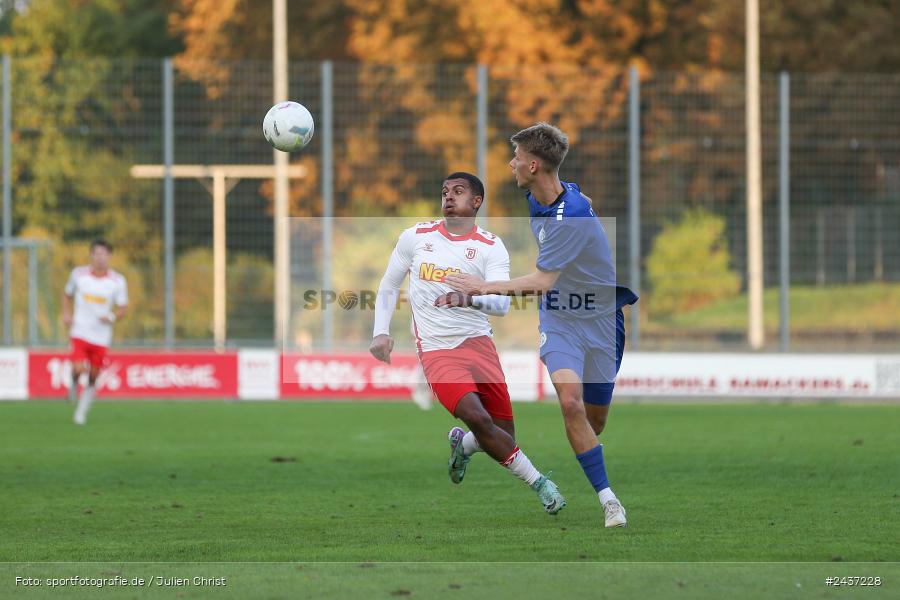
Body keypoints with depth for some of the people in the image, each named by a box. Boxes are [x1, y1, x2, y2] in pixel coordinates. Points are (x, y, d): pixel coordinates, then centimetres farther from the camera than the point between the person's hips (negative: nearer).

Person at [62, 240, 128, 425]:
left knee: (93, 378, 6)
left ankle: (81, 413, 23)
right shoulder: (79, 274, -1)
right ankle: (73, 385, 15)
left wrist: (112, 317, -19)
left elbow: (123, 309, 2)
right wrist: (67, 314, -1)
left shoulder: (117, 281, -3)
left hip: (101, 338, 1)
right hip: (80, 332, -1)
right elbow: (67, 295, 16)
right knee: (78, 369, -21)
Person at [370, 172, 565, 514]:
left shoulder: (491, 247, -1)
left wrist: (467, 299, -36)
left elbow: (501, 303, -17)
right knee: (477, 418, -24)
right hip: (436, 351, -1)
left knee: (504, 435, -1)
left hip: (478, 344, 1)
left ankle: (462, 445, 34)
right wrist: (380, 332, 5)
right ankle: (538, 483, -10)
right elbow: (388, 287, 18)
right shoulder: (415, 237, 6)